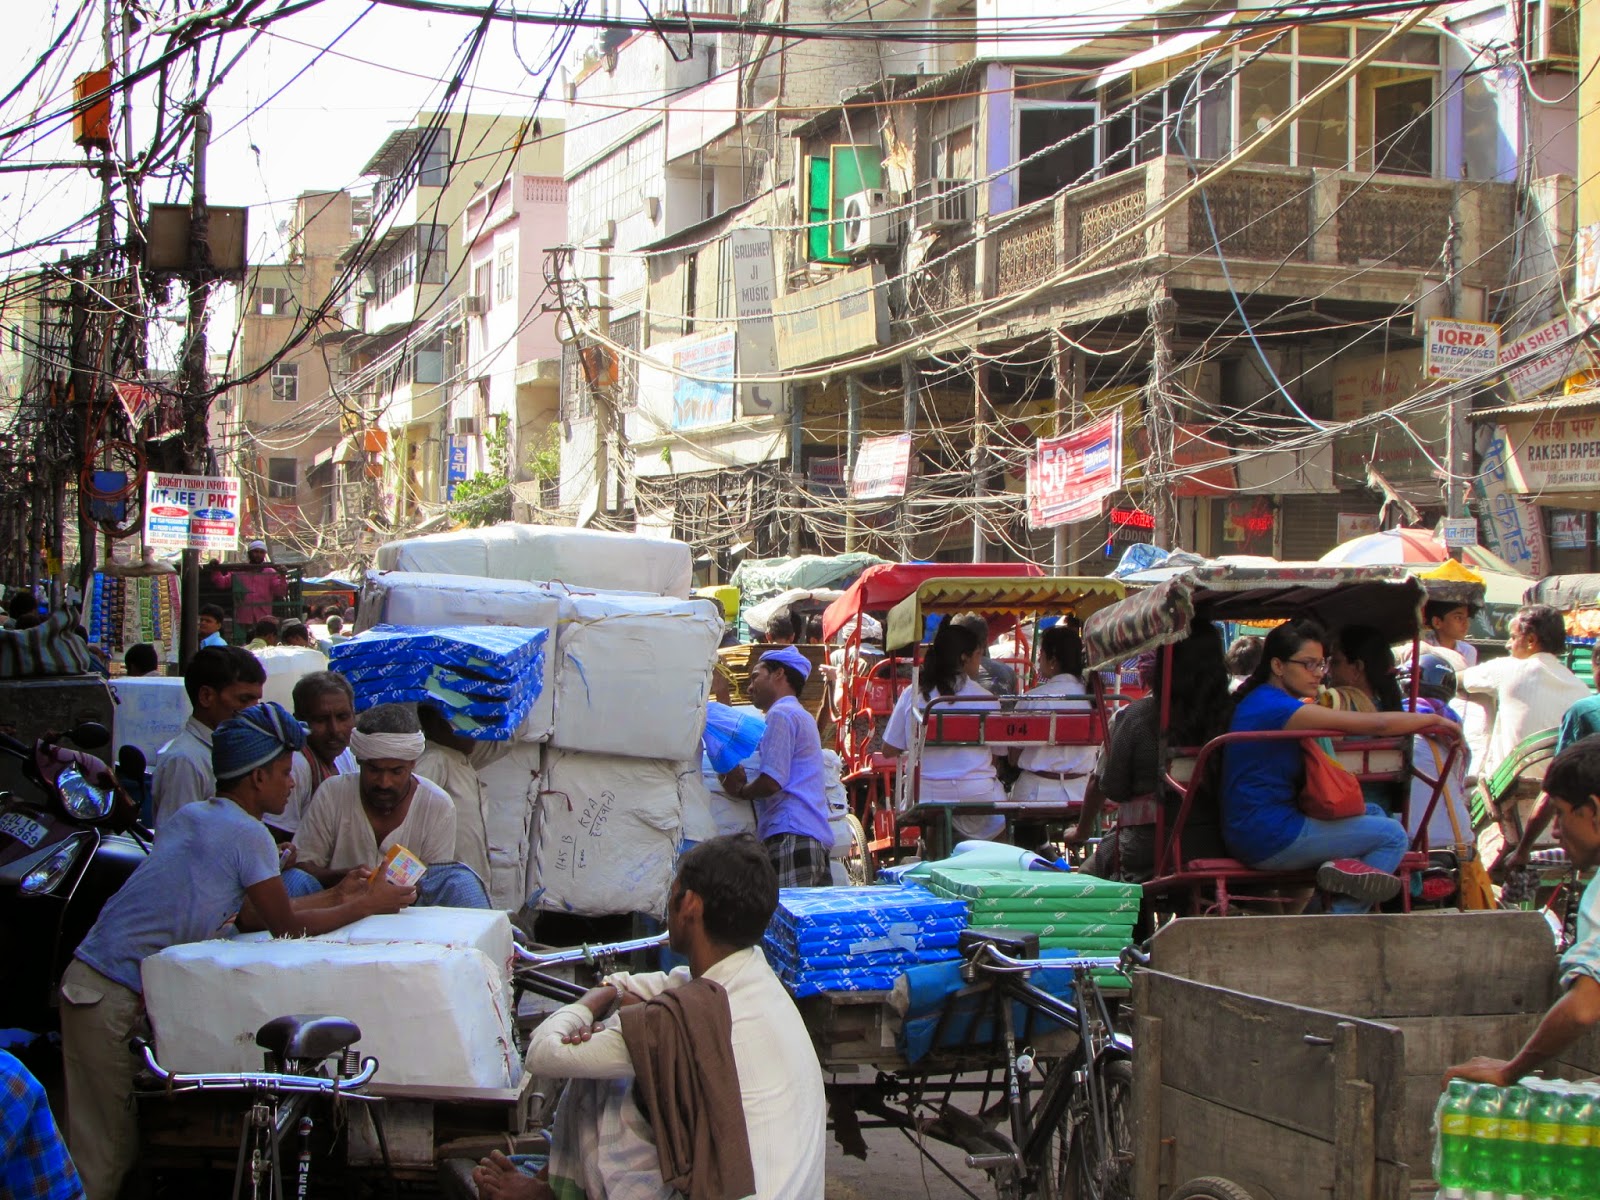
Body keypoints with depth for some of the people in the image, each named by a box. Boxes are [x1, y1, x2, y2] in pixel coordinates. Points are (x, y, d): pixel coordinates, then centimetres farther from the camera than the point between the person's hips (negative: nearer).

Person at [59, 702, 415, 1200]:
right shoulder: (247, 834, -13)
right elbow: (285, 926, -4)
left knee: (112, 1143, 10)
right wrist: (367, 906, 7)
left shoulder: (193, 816, 15)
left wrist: (335, 897, 24)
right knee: (107, 1151, -5)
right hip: (113, 998, -9)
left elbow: (255, 915, 20)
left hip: (92, 979, 9)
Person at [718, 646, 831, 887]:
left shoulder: (780, 714, -3)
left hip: (791, 835, -9)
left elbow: (772, 781, -12)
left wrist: (740, 790, 6)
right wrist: (743, 782, 11)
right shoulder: (802, 716, 28)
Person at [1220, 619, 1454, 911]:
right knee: (1393, 835, -3)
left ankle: (1348, 866, -4)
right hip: (1268, 841, -11)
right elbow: (1377, 724, -19)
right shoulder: (1274, 707, -19)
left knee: (1373, 812, 22)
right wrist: (1434, 720, -5)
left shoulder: (1259, 700, 14)